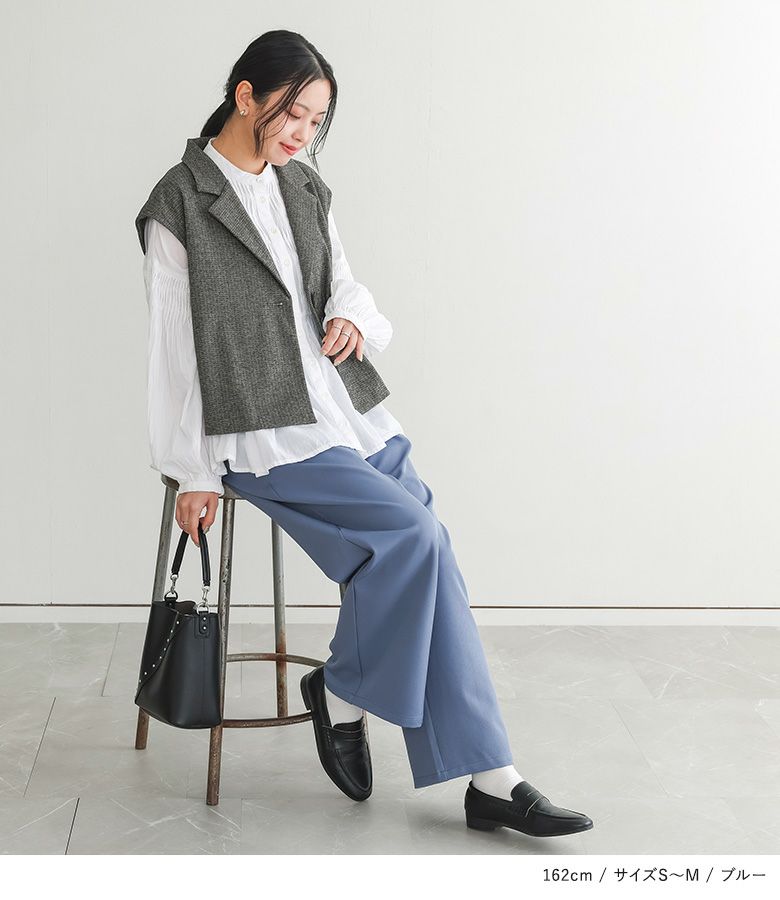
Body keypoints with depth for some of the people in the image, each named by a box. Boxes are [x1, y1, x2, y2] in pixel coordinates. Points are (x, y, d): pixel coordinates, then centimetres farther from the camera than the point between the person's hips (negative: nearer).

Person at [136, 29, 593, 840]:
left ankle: (491, 781, -2)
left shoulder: (305, 190, 14)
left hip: (346, 409, 6)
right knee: (409, 530, -24)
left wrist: (353, 319, -4)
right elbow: (172, 347, -4)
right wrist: (192, 474, -5)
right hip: (262, 432, -6)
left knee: (430, 562, -7)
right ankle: (340, 692, 1)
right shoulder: (179, 208, -4)